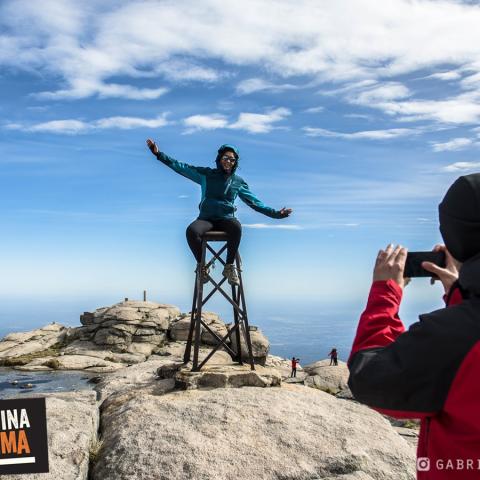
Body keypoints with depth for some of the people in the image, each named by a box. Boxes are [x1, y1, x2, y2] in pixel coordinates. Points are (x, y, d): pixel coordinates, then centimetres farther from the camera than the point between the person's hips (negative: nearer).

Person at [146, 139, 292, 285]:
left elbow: (254, 202, 17)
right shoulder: (206, 174, 9)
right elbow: (182, 168, 6)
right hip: (206, 218, 0)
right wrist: (159, 154, -1)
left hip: (226, 218, 0)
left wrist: (274, 213, 11)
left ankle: (229, 266, -19)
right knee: (191, 231, -35)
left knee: (236, 227, -37)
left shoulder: (238, 182, 13)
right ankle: (202, 265, -11)